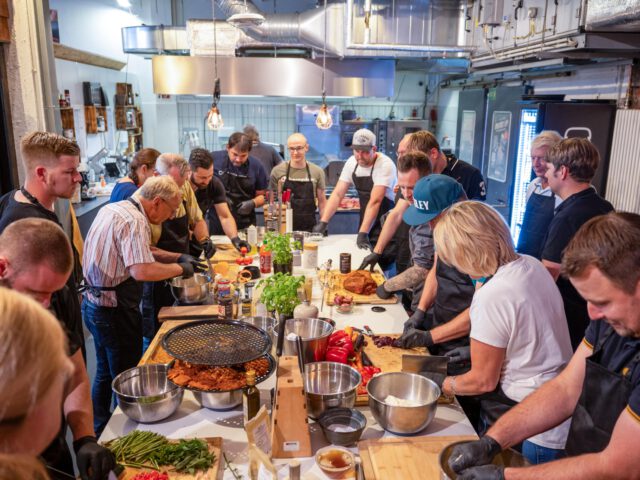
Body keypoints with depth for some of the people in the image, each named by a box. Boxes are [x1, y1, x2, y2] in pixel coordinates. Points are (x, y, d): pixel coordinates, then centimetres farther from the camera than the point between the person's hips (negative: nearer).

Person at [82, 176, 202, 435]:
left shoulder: (113, 208, 8)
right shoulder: (134, 221, -24)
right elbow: (142, 271, -36)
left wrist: (178, 257, 10)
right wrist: (180, 268, -20)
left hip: (94, 304, 10)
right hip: (115, 311, -10)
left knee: (105, 373, 24)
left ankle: (99, 430, 40)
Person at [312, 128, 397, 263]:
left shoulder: (385, 165, -20)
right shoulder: (352, 162, -1)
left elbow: (375, 201, -27)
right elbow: (337, 194, -2)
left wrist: (363, 233, -32)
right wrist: (323, 222, -13)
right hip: (365, 221, 6)